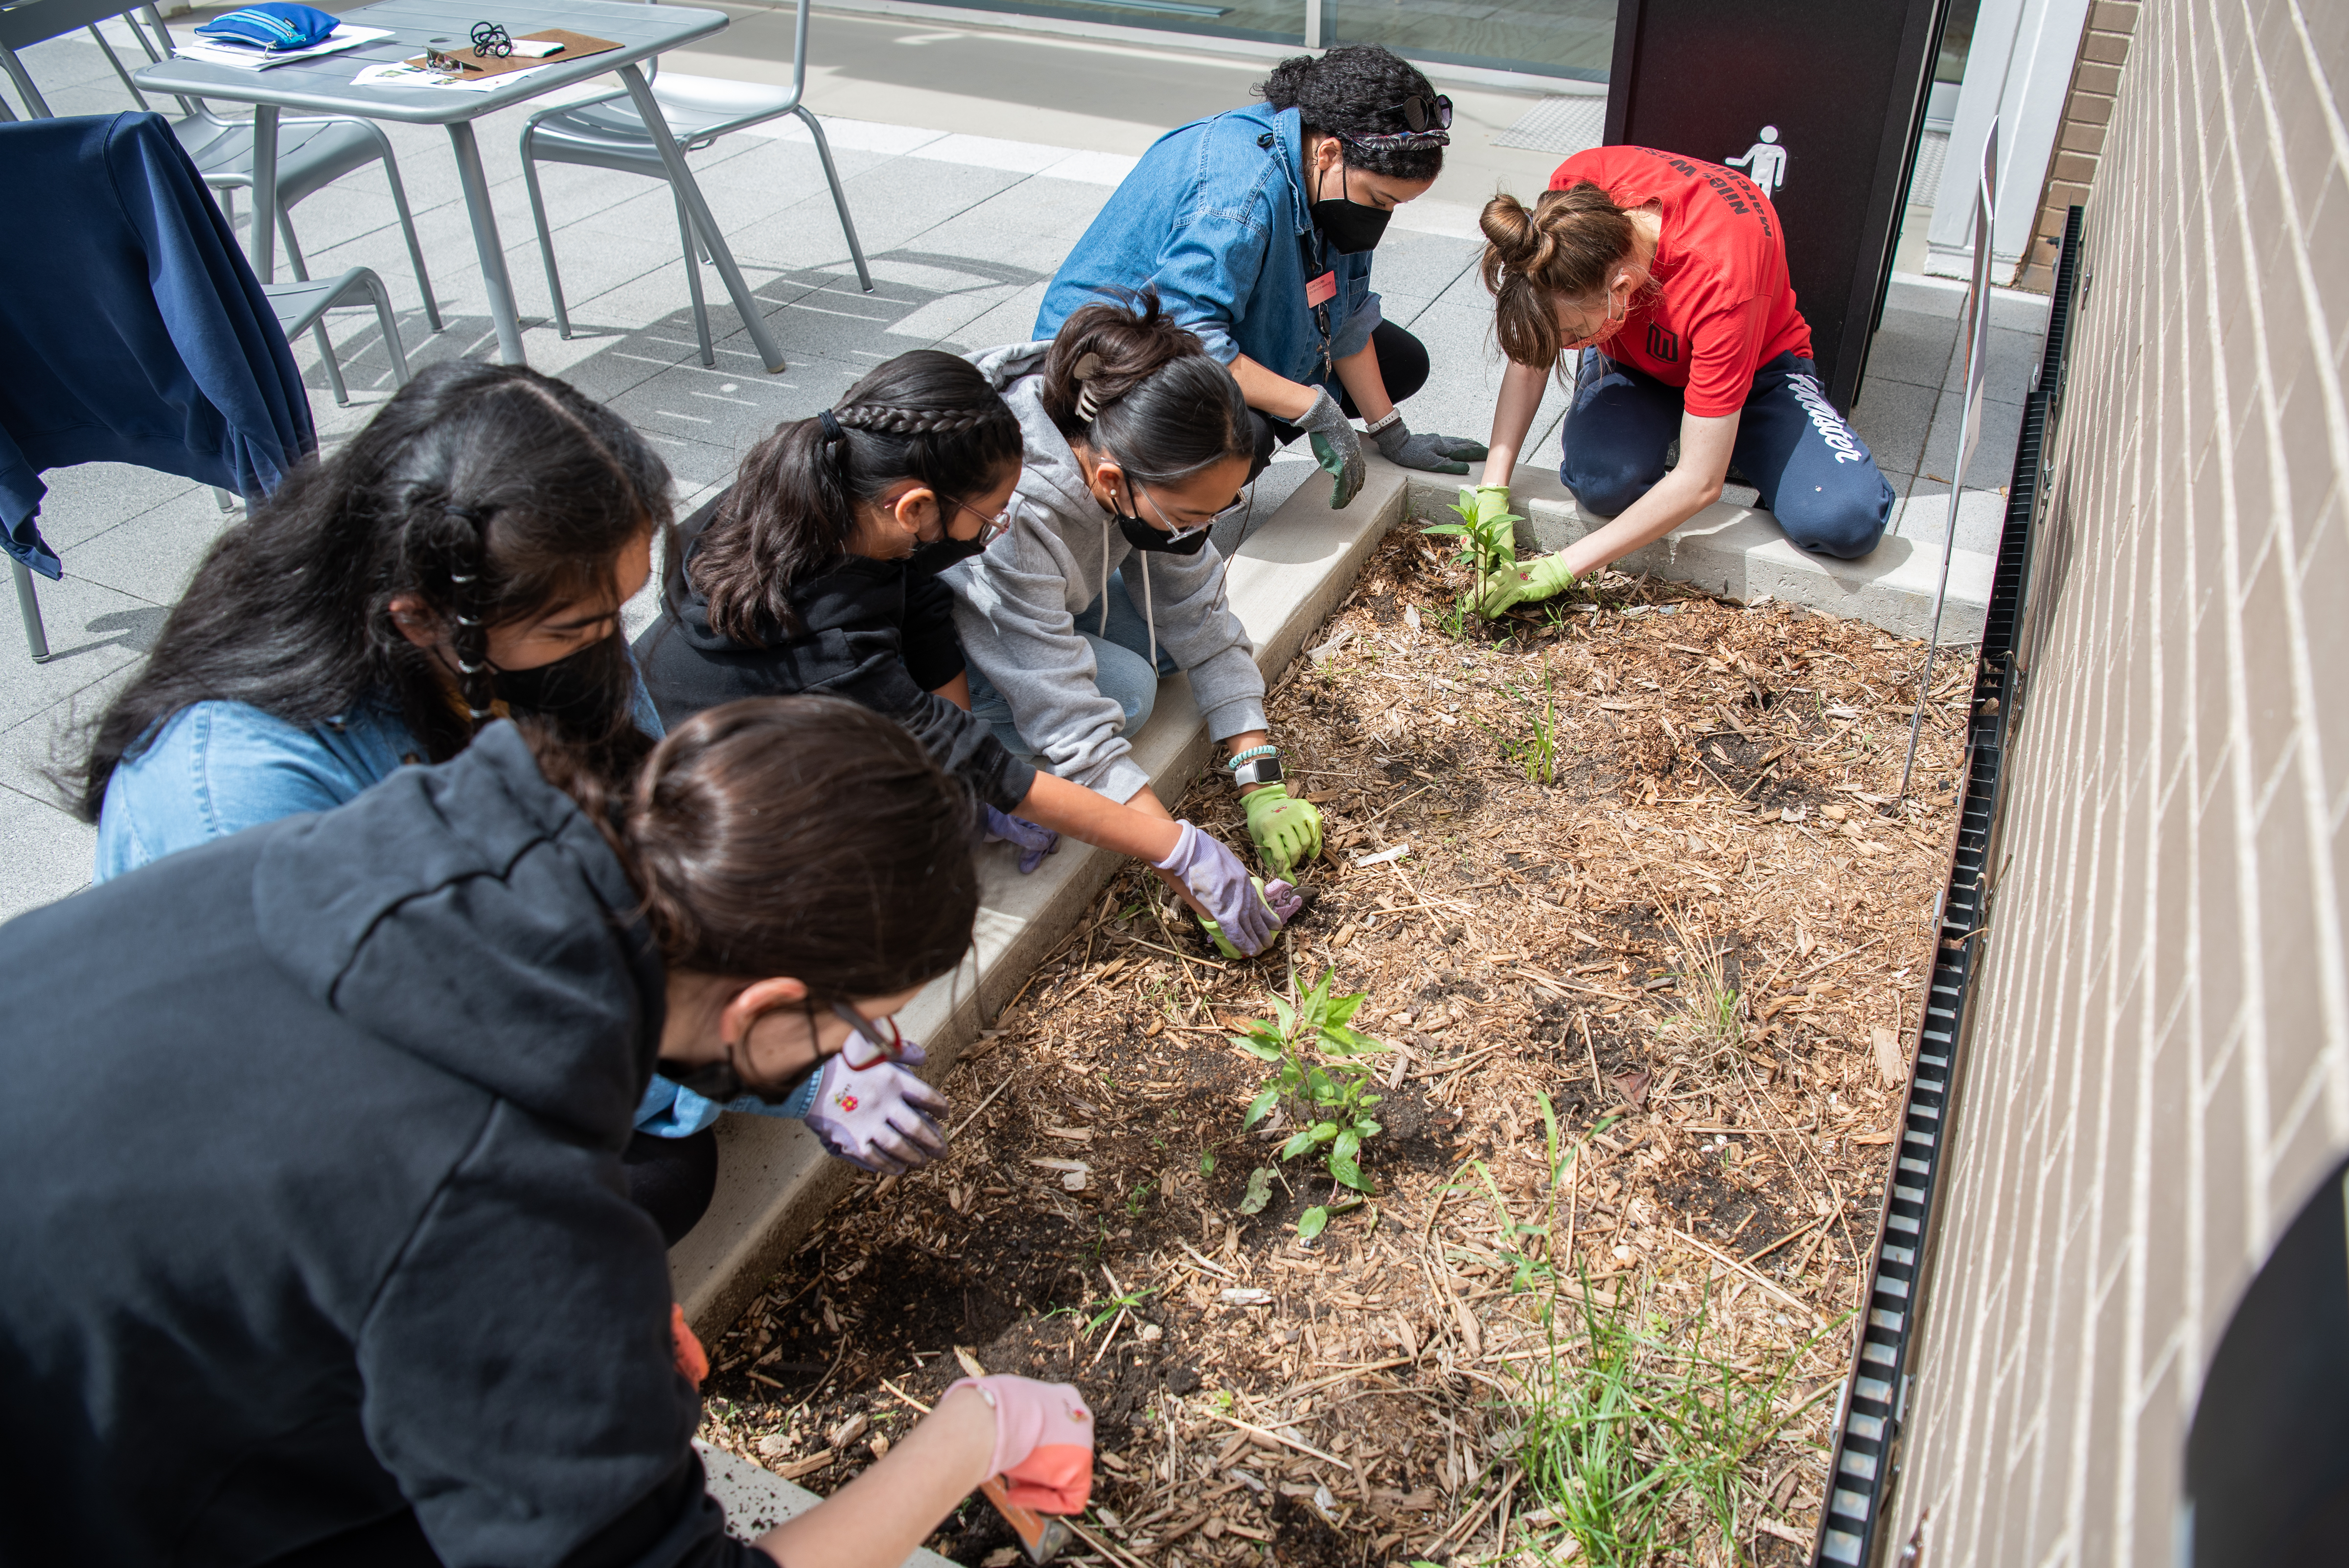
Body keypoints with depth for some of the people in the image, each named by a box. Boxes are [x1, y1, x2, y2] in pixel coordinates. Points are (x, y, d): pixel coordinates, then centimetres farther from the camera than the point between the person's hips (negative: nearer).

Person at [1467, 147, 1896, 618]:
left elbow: (1699, 482, -36)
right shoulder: (1573, 201, -31)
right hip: (1631, 359, 3)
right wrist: (1491, 491, -23)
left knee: (1847, 522, -27)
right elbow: (1530, 351, -15)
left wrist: (1562, 568, -35)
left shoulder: (1720, 278, -42)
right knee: (1603, 480, -33)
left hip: (1755, 364, -2)